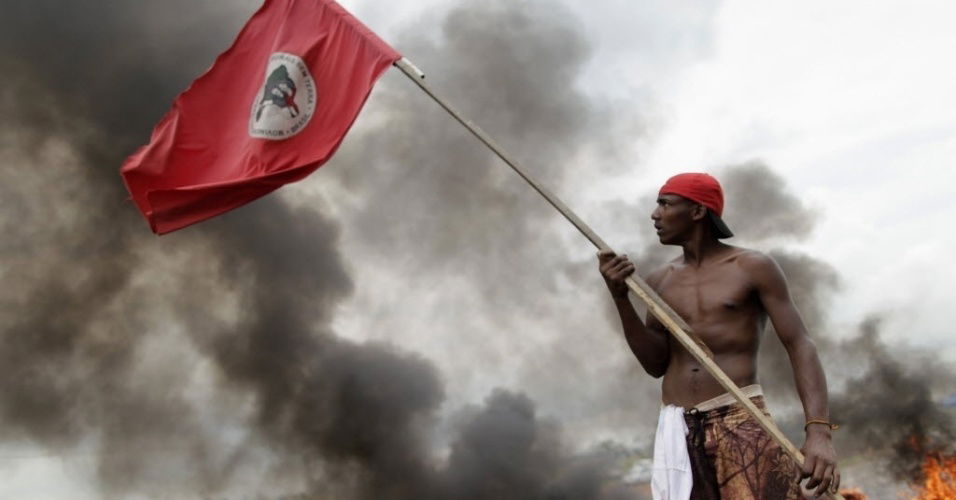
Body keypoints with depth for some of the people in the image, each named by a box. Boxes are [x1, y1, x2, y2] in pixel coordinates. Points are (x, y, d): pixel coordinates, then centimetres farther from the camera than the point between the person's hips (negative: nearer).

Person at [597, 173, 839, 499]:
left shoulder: (753, 268, 2)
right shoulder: (659, 281, 14)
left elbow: (800, 346, -4)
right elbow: (656, 364, 9)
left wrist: (819, 430, -18)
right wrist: (620, 297, -3)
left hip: (742, 422, -4)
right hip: (677, 430, 4)